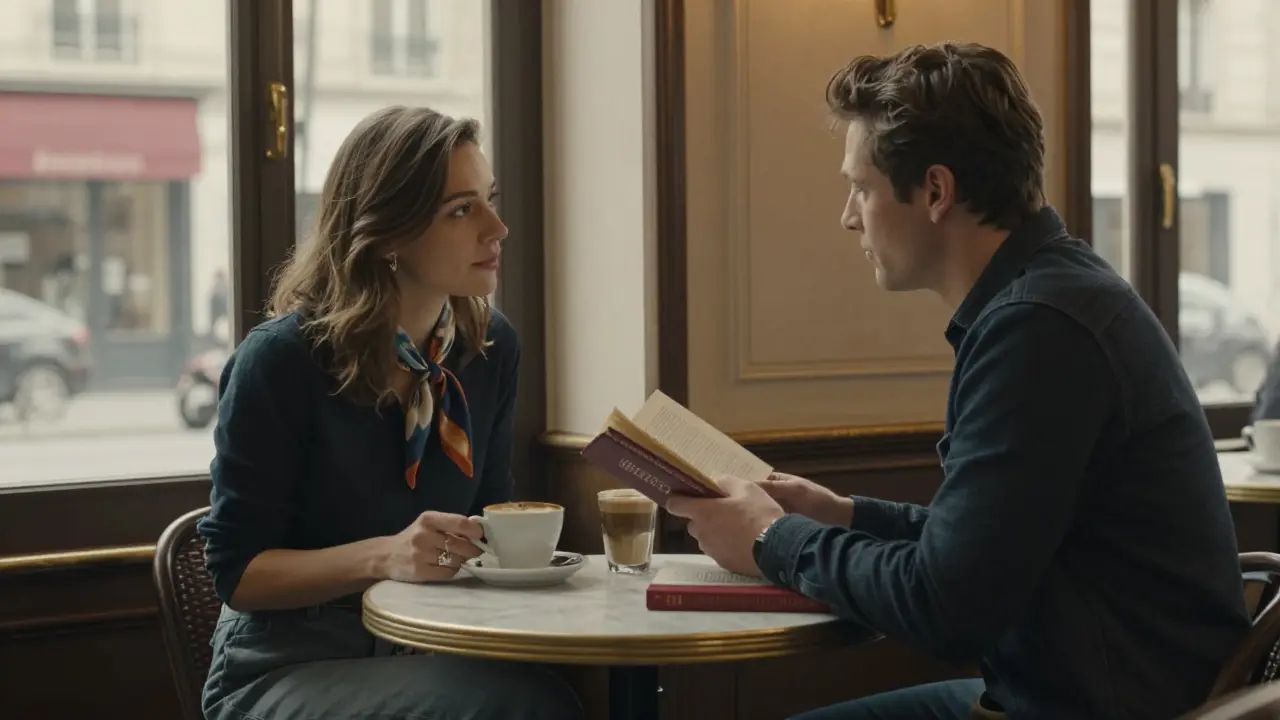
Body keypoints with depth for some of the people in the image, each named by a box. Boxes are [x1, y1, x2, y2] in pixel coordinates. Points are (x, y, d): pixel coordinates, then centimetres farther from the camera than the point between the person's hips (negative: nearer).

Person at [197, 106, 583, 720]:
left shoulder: (490, 347, 2)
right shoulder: (282, 359, -14)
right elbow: (237, 572, -11)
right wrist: (385, 556, -26)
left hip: (427, 653, 5)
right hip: (284, 670, -5)